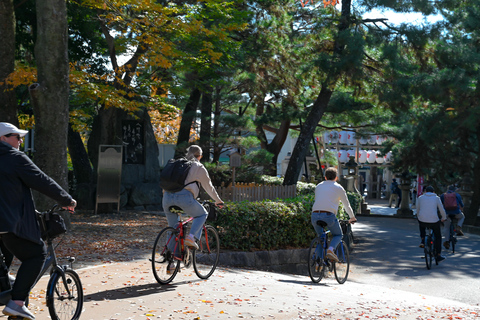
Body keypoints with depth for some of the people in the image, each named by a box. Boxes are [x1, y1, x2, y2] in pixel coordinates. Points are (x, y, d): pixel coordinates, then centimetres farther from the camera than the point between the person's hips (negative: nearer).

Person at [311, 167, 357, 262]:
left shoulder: (319, 186, 24)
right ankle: (331, 249, -10)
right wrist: (352, 218, 38)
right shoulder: (338, 188, 13)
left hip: (315, 215, 3)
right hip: (329, 215, -3)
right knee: (338, 235, 20)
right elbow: (347, 205, 22)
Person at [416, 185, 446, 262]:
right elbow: (442, 209, 12)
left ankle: (423, 241, 22)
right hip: (434, 221, -1)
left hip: (422, 220, 1)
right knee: (438, 237, 20)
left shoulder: (420, 198, 12)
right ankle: (438, 255, 18)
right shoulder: (436, 198, 9)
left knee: (421, 226, 39)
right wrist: (443, 218, 31)